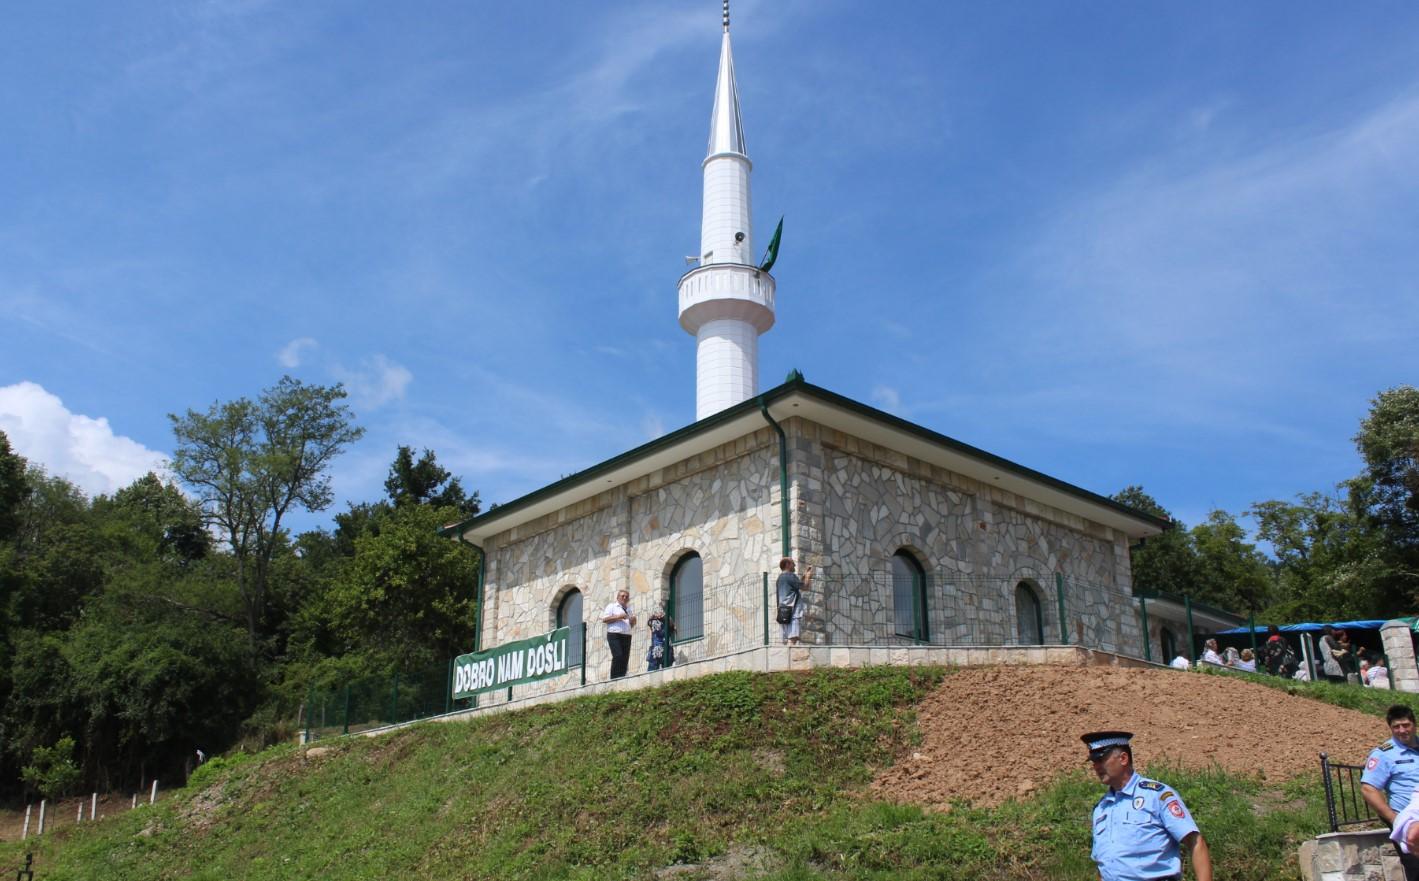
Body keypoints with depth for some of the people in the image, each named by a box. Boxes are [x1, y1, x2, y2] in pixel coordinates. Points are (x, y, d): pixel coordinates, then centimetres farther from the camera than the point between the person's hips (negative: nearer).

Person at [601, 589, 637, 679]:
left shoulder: (629, 609, 25)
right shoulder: (612, 606, 8)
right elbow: (604, 619, -5)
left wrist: (633, 620, 8)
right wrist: (618, 617, -12)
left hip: (627, 636, 6)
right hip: (614, 635, -6)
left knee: (625, 658, -1)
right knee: (618, 656, -19)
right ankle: (614, 678, -13)